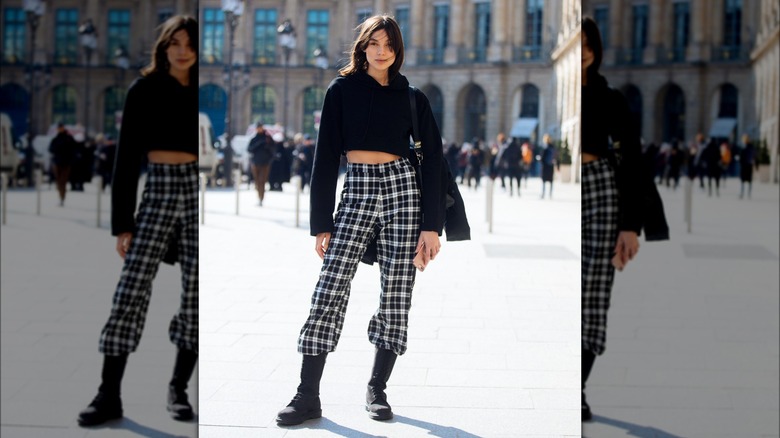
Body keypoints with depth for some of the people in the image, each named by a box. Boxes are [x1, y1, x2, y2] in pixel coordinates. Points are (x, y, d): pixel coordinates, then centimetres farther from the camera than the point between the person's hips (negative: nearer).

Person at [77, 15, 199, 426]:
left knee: (196, 292, 1)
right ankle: (109, 395, -6)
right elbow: (127, 157, 2)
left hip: (196, 192, 2)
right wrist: (122, 223, -3)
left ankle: (179, 388, 13)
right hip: (158, 192, -1)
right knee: (131, 290, -9)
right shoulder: (144, 90, 3)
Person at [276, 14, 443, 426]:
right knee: (329, 291, -10)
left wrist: (431, 226, -3)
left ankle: (377, 390, 13)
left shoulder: (412, 97, 8)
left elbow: (431, 161, 5)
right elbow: (325, 156, 5)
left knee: (396, 293, 0)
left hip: (402, 189, 1)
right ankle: (308, 396, -6)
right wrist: (321, 224, 0)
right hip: (356, 193, 0)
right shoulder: (342, 90, 6)